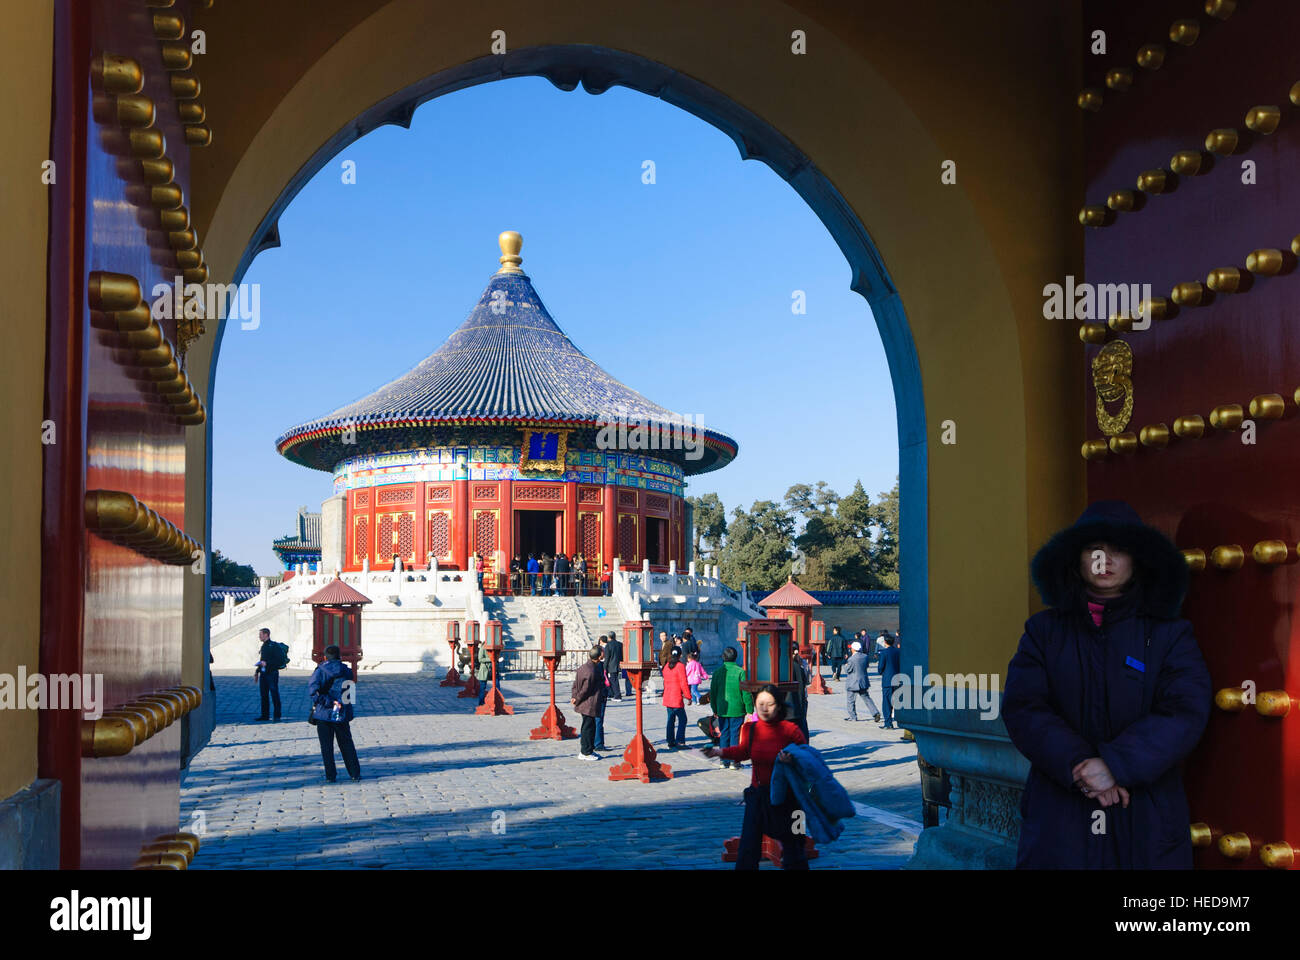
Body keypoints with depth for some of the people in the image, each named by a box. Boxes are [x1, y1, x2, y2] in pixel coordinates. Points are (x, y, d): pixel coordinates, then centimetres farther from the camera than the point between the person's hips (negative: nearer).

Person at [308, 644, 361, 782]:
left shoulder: (321, 671, -8)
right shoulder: (347, 671, 3)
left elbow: (313, 690, -20)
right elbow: (348, 691, 9)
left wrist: (329, 702, -18)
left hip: (324, 714, -3)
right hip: (342, 714, 3)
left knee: (326, 746, 7)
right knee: (347, 744, 14)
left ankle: (330, 775, 7)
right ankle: (355, 773, 14)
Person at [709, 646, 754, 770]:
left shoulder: (717, 672, 0)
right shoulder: (740, 672, -10)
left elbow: (713, 692, 7)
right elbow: (746, 692, -9)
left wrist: (714, 709, 16)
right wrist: (750, 709, -2)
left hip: (722, 710, 3)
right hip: (737, 710, -3)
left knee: (724, 735, 11)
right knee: (735, 735, 3)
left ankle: (725, 761, 15)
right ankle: (735, 762, 4)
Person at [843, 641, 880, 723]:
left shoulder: (852, 659, -20)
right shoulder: (865, 656, 0)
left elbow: (847, 670, -12)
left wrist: (846, 666, 8)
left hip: (853, 683, -7)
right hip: (864, 682, 7)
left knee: (850, 700, 7)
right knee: (867, 698, 14)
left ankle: (853, 716, 13)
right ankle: (875, 713, 6)